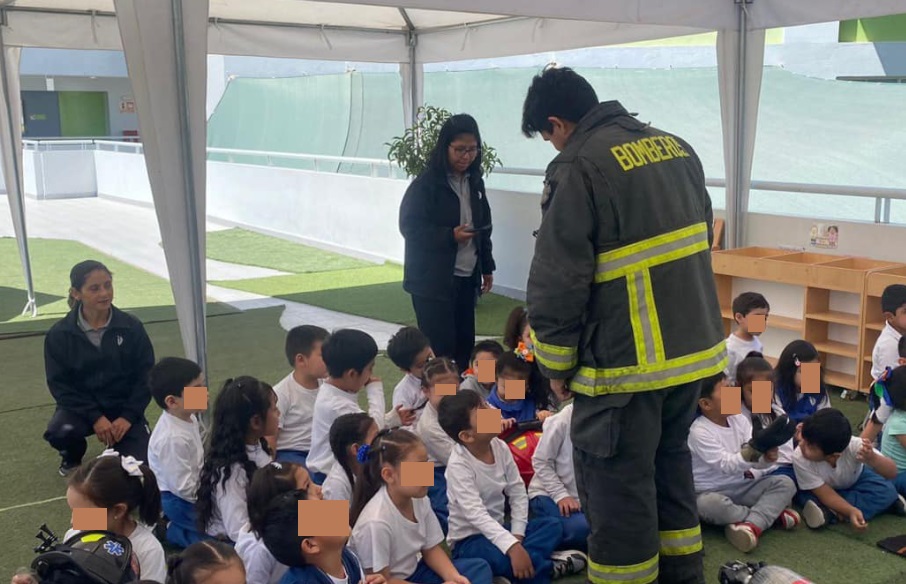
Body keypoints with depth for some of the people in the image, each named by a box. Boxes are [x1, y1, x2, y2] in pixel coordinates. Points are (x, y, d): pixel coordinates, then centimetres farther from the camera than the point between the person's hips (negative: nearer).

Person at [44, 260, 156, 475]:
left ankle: (118, 447, 22)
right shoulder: (59, 334, -10)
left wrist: (128, 416, -15)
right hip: (81, 407, 0)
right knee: (59, 432, -33)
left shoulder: (131, 327, -9)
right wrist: (95, 417, -20)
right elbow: (59, 384, -9)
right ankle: (72, 457, 7)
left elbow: (146, 376, -4)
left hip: (124, 407, 0)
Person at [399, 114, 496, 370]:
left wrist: (487, 267, 16)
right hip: (432, 280, -6)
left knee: (465, 344, 7)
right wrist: (450, 236, -22)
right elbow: (409, 227, -14)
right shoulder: (425, 183, -11)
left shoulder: (474, 182, 10)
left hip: (466, 277, 6)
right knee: (439, 348, -6)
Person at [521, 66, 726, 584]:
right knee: (670, 463, 24)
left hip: (626, 363, -8)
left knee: (618, 488, 6)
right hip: (696, 347, 9)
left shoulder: (580, 167, -16)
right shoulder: (676, 146, 9)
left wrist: (557, 365, -4)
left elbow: (557, 283, -17)